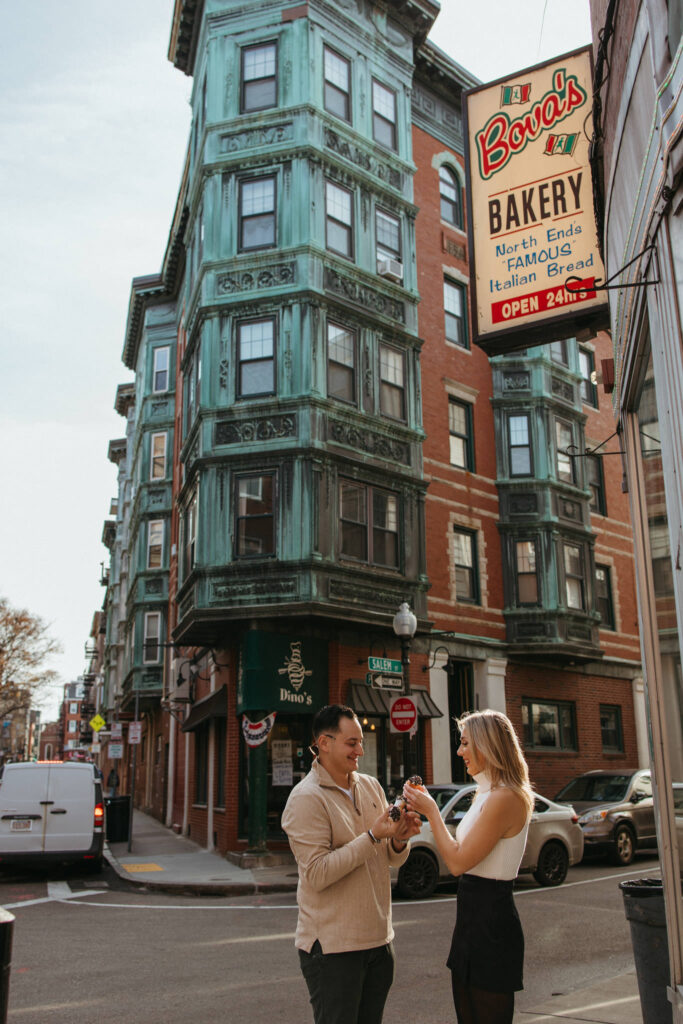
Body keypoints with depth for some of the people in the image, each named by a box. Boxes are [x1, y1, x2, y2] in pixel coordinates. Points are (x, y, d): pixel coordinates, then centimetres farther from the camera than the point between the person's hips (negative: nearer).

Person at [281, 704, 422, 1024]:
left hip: (378, 938, 7)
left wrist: (398, 839, -9)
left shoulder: (371, 786, 8)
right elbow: (317, 874, -22)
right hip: (332, 946, -7)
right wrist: (373, 836, -23)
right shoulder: (306, 798, -14)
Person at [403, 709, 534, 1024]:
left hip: (491, 923, -10)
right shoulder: (488, 794, 12)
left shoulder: (505, 798, -20)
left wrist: (431, 811, -13)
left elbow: (458, 862, -19)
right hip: (472, 918, 10)